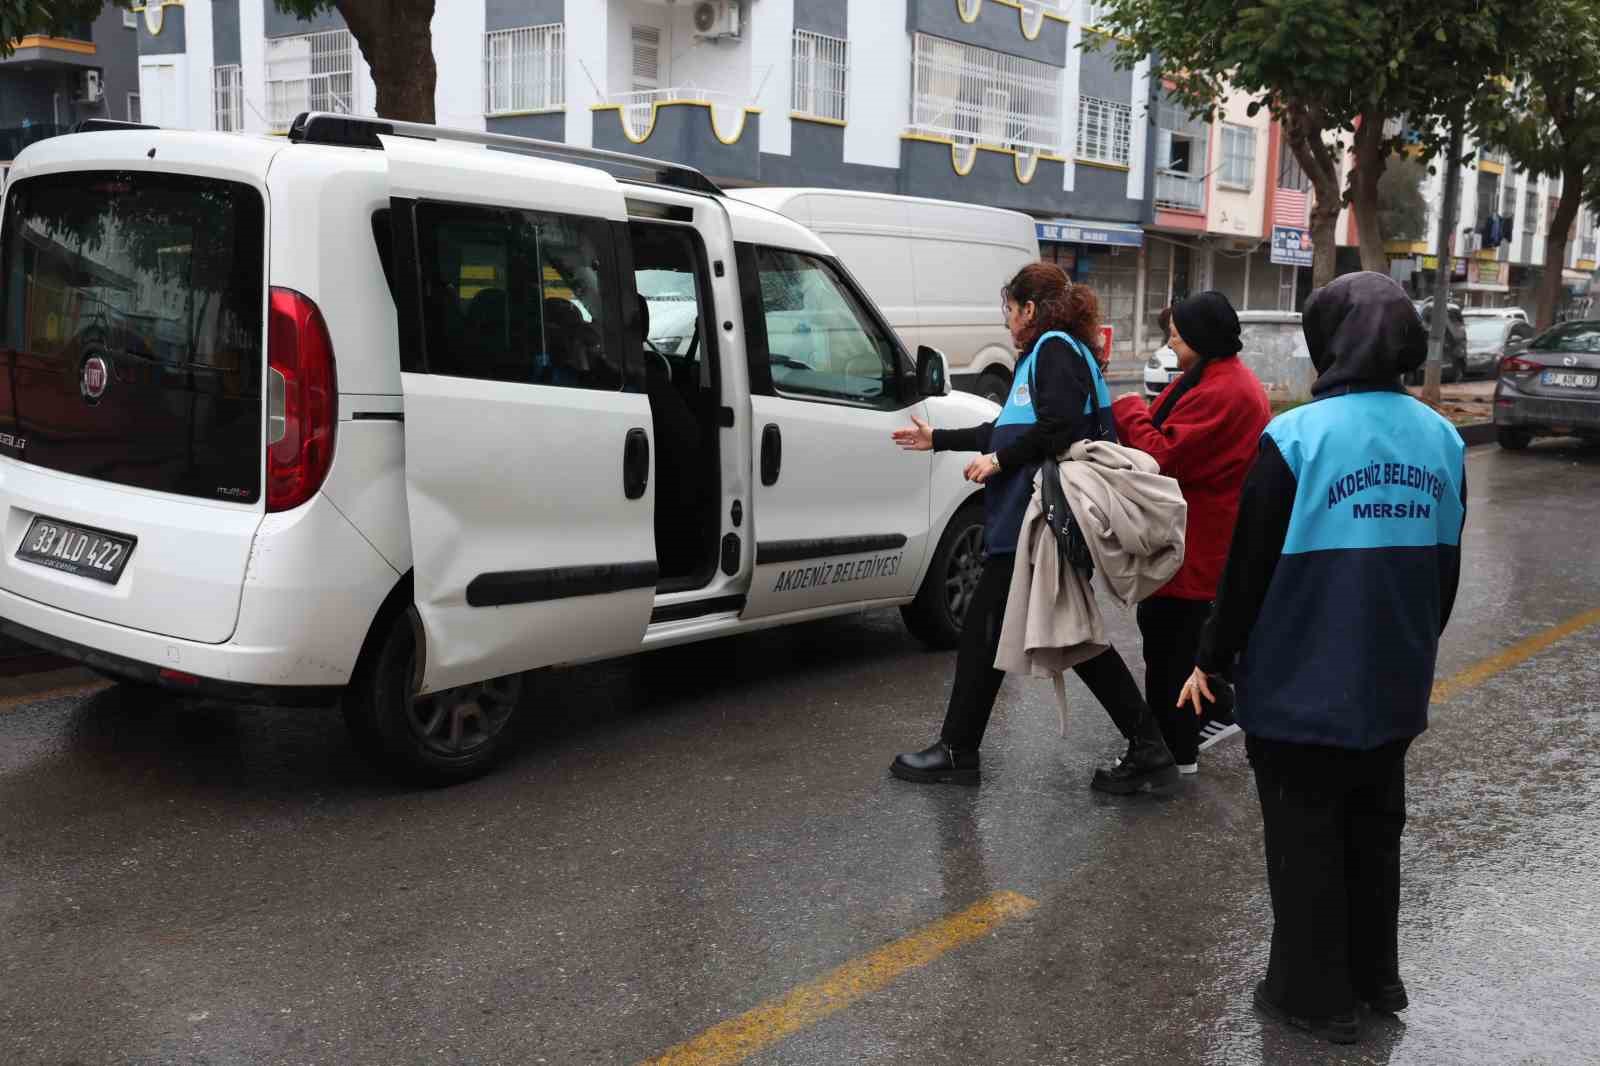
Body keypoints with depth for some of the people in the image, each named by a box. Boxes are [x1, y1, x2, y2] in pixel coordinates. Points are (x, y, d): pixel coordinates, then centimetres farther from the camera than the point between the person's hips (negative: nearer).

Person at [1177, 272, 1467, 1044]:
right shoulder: (1441, 439, 0)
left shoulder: (1297, 437, -19)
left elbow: (1251, 564, -14)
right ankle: (1374, 976, 36)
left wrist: (1213, 658, -1)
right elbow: (1445, 570, 9)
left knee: (1305, 841, 9)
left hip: (1301, 688, -6)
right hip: (1395, 687, 6)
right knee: (1373, 830, 22)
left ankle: (1314, 993, 20)